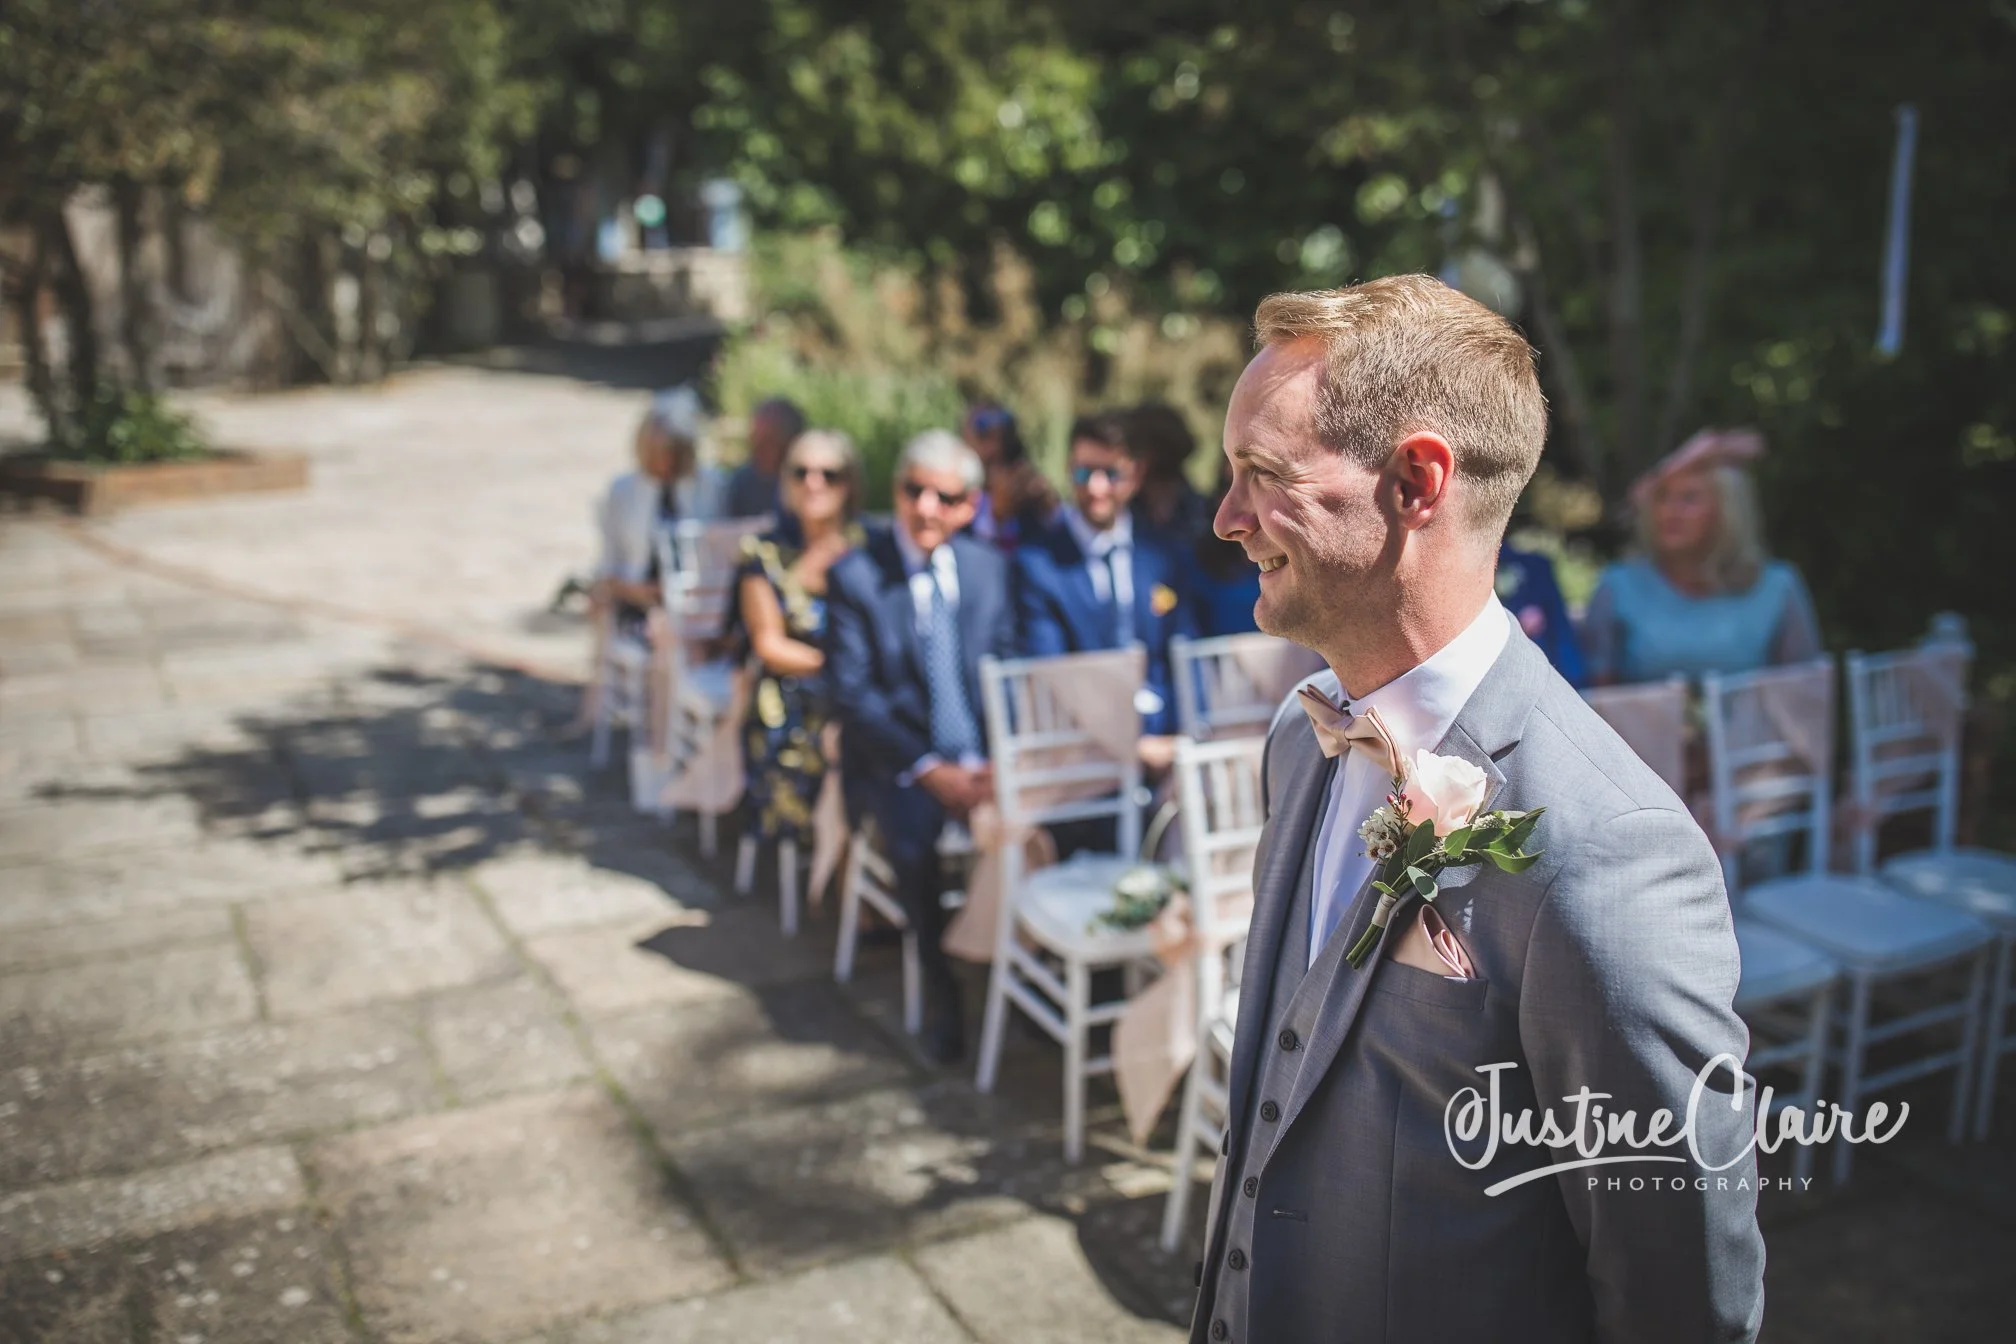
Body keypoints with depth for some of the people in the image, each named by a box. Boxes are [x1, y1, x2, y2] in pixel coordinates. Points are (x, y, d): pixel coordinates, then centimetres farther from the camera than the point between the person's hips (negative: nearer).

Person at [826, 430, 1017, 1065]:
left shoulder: (990, 567, 8)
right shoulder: (854, 577, -3)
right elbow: (854, 696, -8)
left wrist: (993, 763, -11)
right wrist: (928, 769, -18)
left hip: (983, 758, 3)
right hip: (898, 761, -2)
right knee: (912, 835, -33)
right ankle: (939, 982, -10)